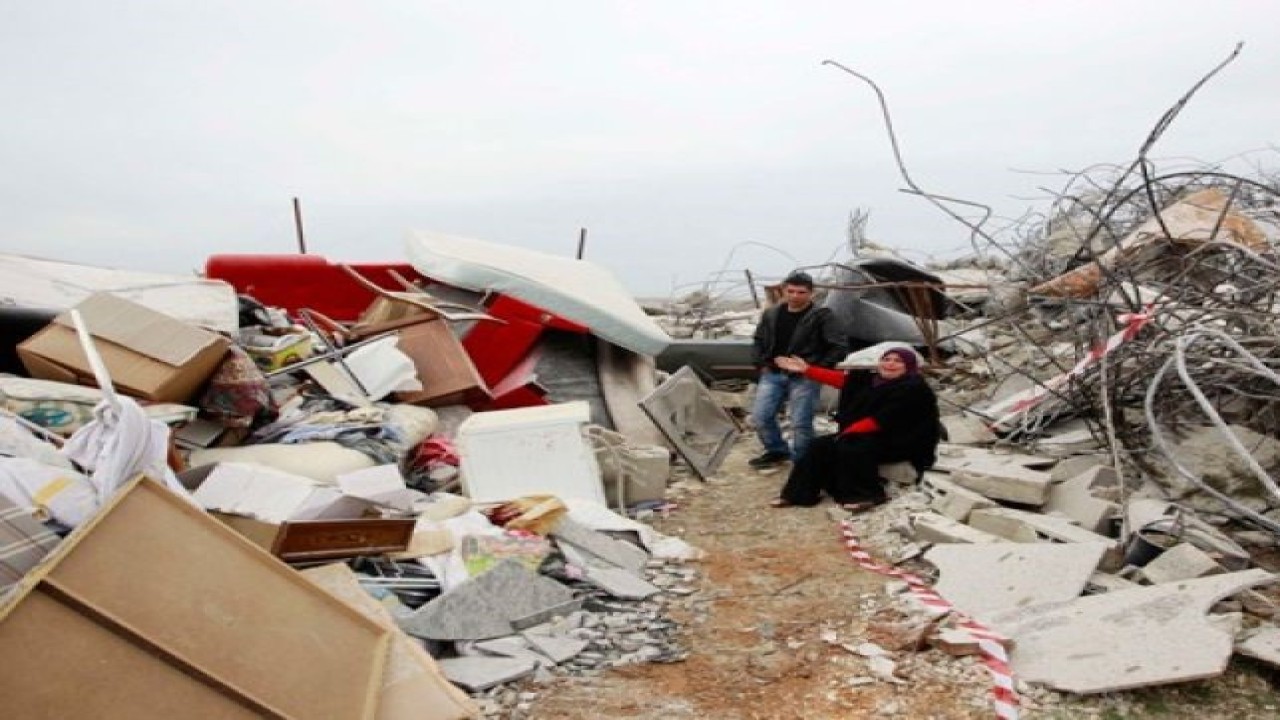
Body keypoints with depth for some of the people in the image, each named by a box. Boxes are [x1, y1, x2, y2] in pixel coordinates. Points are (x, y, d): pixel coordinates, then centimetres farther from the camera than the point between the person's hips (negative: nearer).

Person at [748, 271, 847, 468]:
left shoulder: (822, 316, -7)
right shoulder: (771, 314, 9)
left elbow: (838, 347, -9)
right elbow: (758, 341, 22)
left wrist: (817, 368, -10)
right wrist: (761, 364, 9)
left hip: (804, 377, -5)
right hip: (772, 374, 5)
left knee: (800, 423, -6)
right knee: (760, 417, 5)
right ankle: (777, 451, 27)